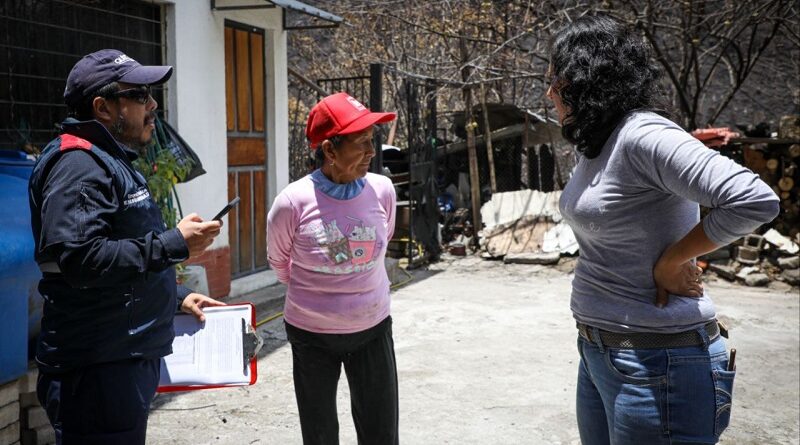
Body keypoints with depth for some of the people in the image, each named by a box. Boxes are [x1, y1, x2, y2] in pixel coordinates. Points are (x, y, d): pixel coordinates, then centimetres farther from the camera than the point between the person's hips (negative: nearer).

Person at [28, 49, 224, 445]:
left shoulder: (111, 162, 18)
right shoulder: (80, 165, -16)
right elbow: (79, 258, -29)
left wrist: (177, 297, 18)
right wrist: (174, 244, -23)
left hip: (128, 360, 10)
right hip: (97, 370, -10)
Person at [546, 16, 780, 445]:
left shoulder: (642, 136, -19)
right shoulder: (593, 146, 8)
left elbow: (755, 201, -28)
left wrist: (671, 263, -17)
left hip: (657, 361, -9)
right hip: (597, 352, 9)